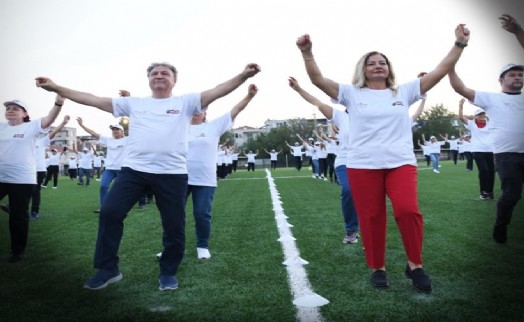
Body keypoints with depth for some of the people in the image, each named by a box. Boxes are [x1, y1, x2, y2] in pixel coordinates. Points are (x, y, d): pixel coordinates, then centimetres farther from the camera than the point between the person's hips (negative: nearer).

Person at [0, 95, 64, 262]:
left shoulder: (31, 127, -2)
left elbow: (49, 119, -19)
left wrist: (58, 103, -38)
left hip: (22, 180, -4)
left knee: (19, 216, 7)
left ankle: (18, 251, 21)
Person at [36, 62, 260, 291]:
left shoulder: (184, 102, 10)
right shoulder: (134, 103, 16)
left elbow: (216, 92, -3)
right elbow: (94, 100, 15)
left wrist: (243, 76, -17)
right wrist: (56, 88, 11)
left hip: (173, 174, -2)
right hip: (134, 170, 2)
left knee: (174, 225, 4)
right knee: (109, 212, -6)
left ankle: (168, 273, 26)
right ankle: (108, 269, 11)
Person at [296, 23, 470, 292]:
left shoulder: (404, 92, 13)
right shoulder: (352, 94, 8)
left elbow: (440, 71, 10)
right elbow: (317, 79, -1)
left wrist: (459, 44, 2)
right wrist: (307, 52, -15)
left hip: (401, 163, 1)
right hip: (363, 166, 0)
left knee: (408, 210, -18)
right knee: (371, 218, 3)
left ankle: (415, 265, 2)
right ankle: (378, 268, 21)